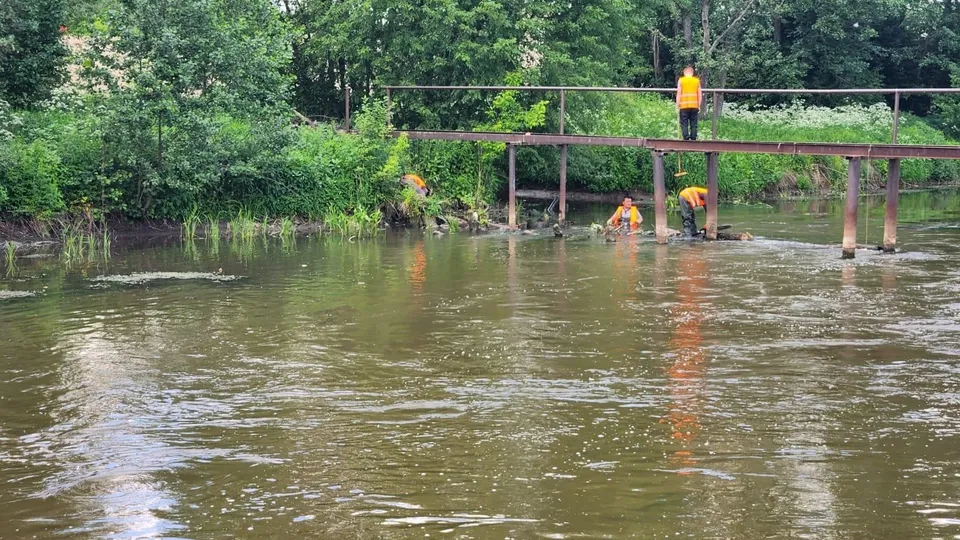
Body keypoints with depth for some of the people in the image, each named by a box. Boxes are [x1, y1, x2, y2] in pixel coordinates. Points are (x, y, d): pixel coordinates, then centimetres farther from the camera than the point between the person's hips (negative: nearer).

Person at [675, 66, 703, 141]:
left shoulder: (681, 80, 2)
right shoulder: (697, 80, 8)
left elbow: (678, 94, -2)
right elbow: (700, 95, 7)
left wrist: (677, 106, 1)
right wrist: (699, 106, 15)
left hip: (684, 106, -2)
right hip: (694, 106, 2)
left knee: (684, 125, -1)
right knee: (693, 125, 6)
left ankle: (686, 139, -10)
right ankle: (693, 139, 3)